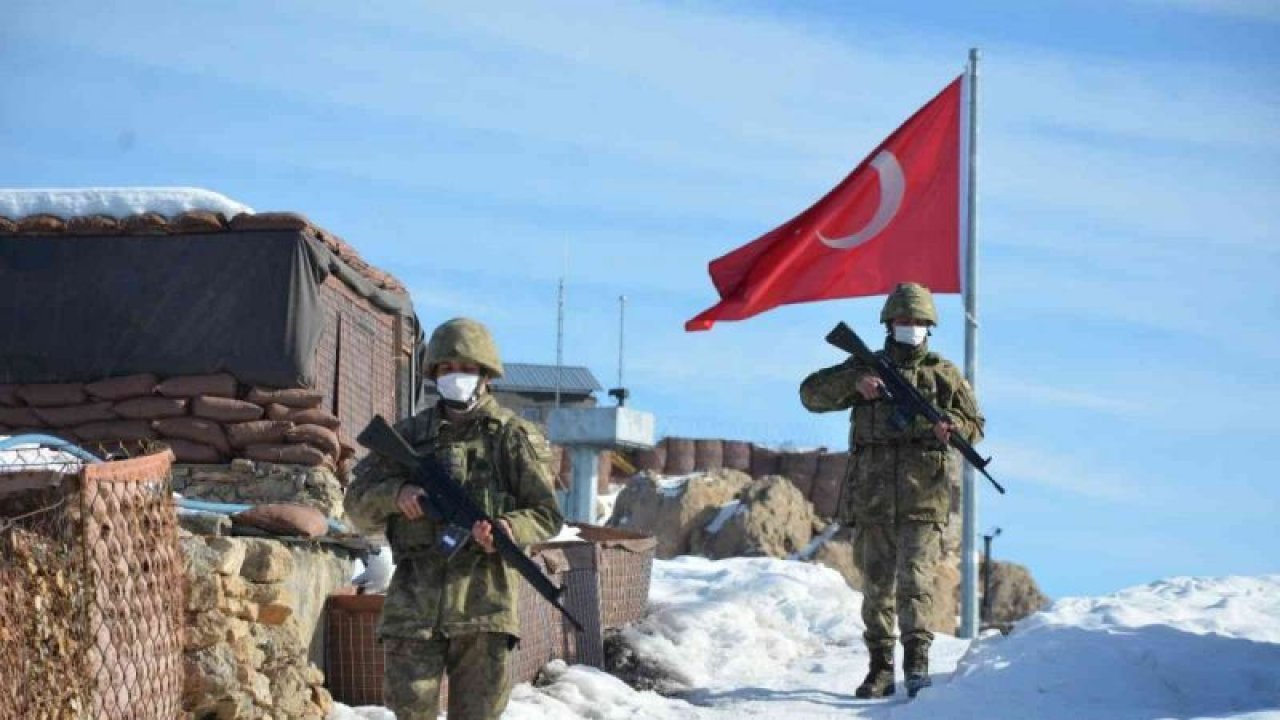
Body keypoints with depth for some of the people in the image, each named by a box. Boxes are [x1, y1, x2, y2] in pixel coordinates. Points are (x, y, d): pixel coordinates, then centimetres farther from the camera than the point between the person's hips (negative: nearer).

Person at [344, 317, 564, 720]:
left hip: (484, 602, -2)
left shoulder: (515, 437, 7)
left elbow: (547, 514, 5)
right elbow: (358, 505, 14)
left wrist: (510, 529, -16)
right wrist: (396, 494, -8)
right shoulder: (409, 435, 14)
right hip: (415, 601, 2)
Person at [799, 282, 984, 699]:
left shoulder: (944, 374, 10)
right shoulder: (865, 367, 12)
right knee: (876, 586, 6)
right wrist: (854, 381, -14)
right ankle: (880, 668, 12)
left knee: (915, 581, -14)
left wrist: (953, 428, -13)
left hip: (923, 503, -2)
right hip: (871, 503, 2)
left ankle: (917, 661, -17)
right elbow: (811, 394, 3)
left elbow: (975, 426, 11)